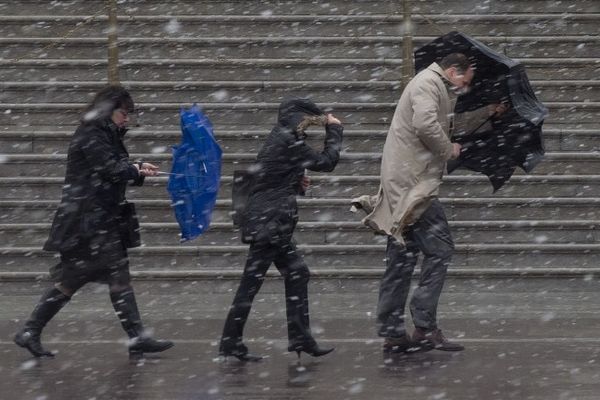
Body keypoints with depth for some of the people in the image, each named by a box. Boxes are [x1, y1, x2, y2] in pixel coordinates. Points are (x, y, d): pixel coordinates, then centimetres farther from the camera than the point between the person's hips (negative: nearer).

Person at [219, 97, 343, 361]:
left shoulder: (281, 138, 15)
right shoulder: (288, 141, -14)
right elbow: (327, 161, -9)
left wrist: (296, 183, 10)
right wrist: (334, 129, 3)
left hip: (271, 222, 10)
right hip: (270, 221, -10)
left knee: (297, 274, 11)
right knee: (252, 280, -5)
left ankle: (300, 337, 13)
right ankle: (231, 343, -1)